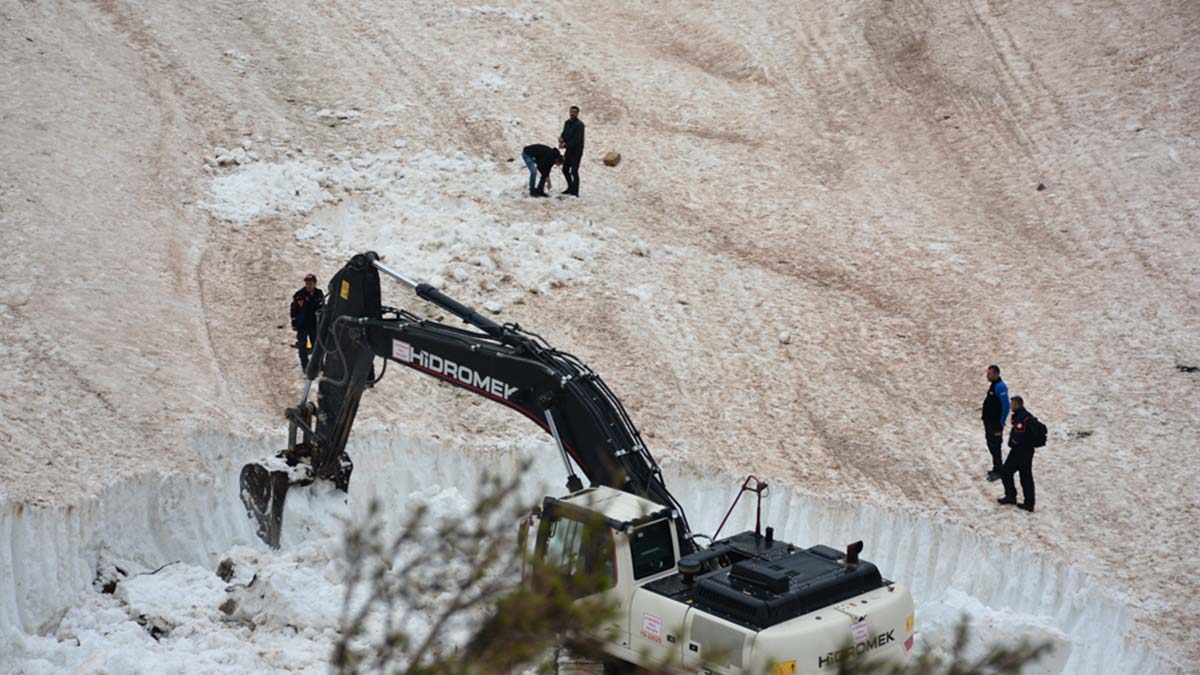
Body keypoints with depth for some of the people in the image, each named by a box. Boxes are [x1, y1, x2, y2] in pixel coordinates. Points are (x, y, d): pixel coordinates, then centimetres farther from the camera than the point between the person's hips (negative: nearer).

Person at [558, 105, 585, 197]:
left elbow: (577, 140, -22)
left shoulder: (579, 124, -17)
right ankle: (571, 188, 30)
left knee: (574, 171, -11)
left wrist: (566, 145, -23)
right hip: (569, 150, 8)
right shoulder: (567, 123, 9)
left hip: (577, 151, -8)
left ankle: (575, 192, -4)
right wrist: (561, 138, -9)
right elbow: (564, 133, 15)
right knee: (565, 169, 14)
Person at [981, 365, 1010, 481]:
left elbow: (1006, 406, -22)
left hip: (996, 423, -10)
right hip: (989, 422, 10)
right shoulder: (993, 386, 12)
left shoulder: (1000, 387, -19)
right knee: (991, 445, 17)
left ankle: (998, 471, 5)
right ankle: (999, 467, 29)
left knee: (995, 446, -3)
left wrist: (1001, 423, -19)